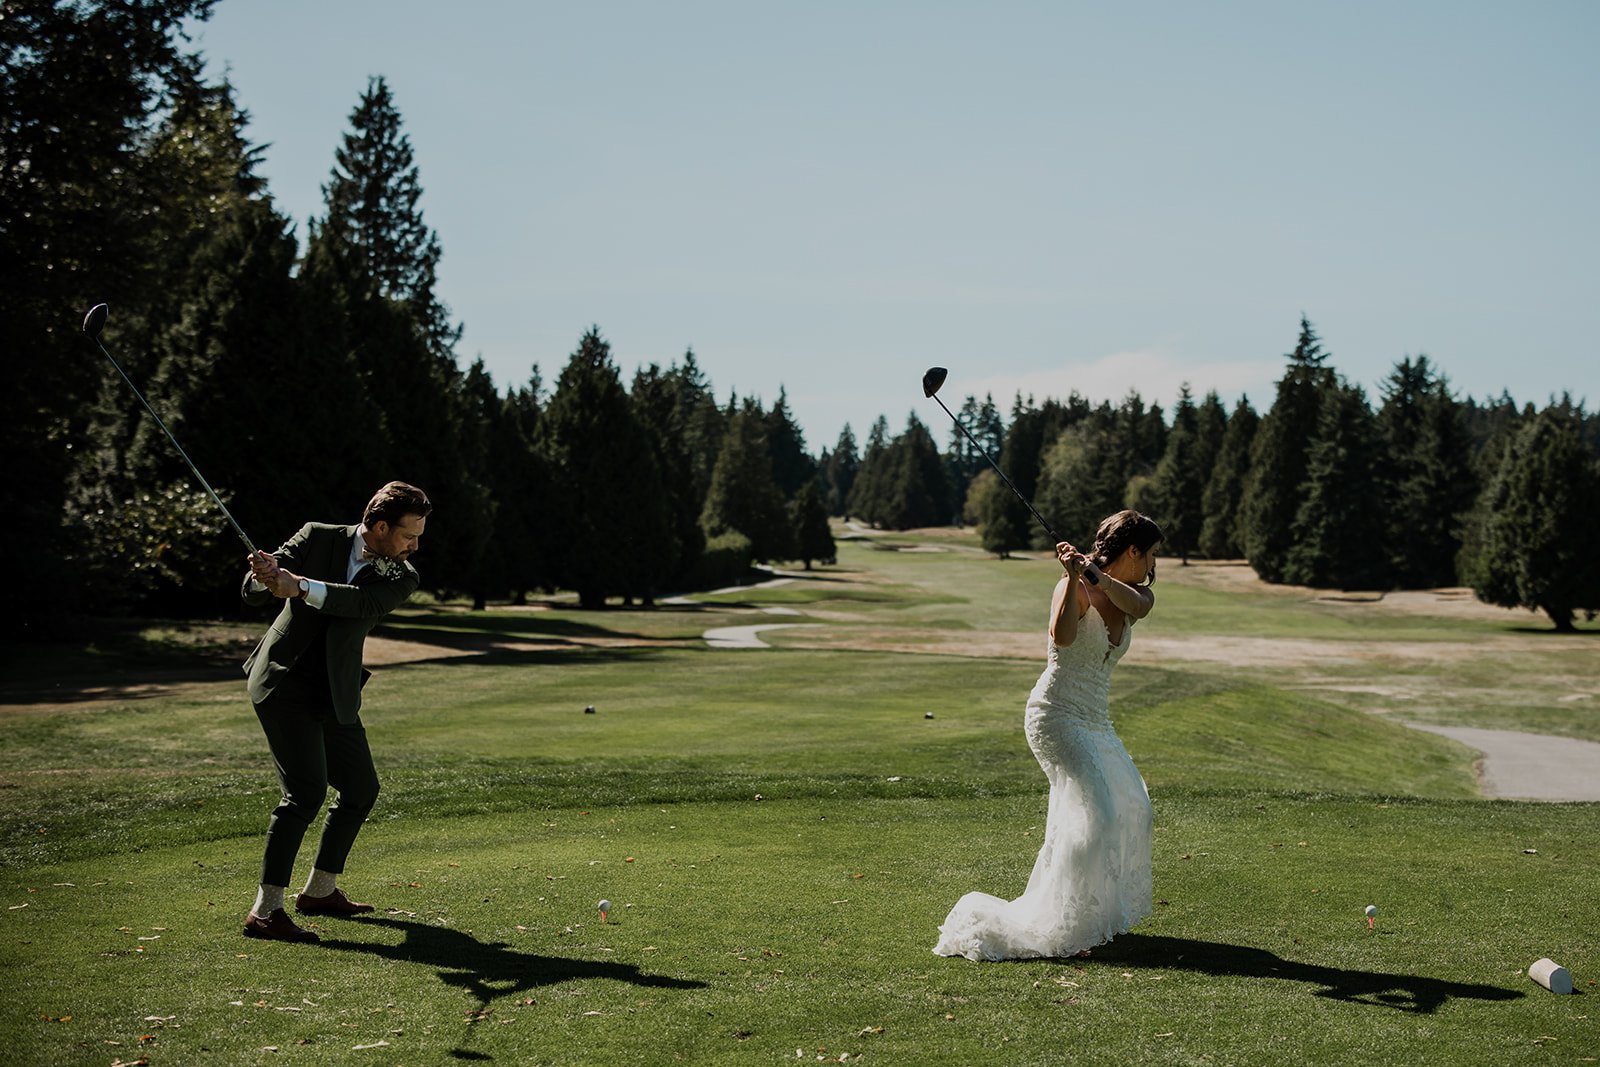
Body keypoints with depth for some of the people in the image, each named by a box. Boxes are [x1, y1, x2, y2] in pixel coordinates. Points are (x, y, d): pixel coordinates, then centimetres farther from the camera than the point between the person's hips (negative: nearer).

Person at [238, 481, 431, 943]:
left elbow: (363, 602, -23)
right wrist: (264, 576, -34)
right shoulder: (318, 538, -6)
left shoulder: (401, 578, -1)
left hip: (335, 696, 6)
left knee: (361, 789, 12)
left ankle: (320, 891, 30)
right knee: (306, 790, -18)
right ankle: (265, 911, -14)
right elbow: (252, 592, -9)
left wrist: (298, 586, -39)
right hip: (284, 683, -5)